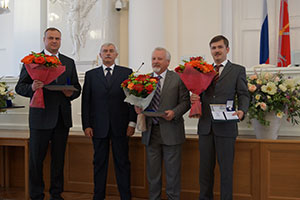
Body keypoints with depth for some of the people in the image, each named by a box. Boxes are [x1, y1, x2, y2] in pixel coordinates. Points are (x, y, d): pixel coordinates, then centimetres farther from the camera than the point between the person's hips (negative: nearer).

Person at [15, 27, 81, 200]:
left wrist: (71, 93, -7)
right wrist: (32, 88, -22)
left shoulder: (69, 62, 13)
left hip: (62, 118, 3)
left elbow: (77, 88, 15)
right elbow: (20, 87, -1)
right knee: (36, 158, 4)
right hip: (40, 117, -3)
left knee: (59, 158, 10)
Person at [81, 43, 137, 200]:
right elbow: (85, 101, 6)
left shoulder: (127, 73, 7)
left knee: (122, 163, 4)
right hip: (99, 127, 1)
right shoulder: (91, 75, 10)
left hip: (120, 126, -1)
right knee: (99, 163, 8)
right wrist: (86, 125, -2)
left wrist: (132, 122, -4)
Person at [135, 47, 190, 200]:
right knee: (152, 170, 12)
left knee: (172, 171, 5)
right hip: (150, 131, 3)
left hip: (170, 131, -3)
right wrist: (138, 107, -9)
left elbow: (185, 102, -3)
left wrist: (174, 112, -19)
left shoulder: (178, 79, 0)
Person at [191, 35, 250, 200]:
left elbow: (243, 95, 0)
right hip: (205, 126, 4)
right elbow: (201, 95, 15)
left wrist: (242, 111, -19)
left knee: (226, 168, 4)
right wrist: (194, 98, -8)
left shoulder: (238, 70, 5)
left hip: (225, 126, -3)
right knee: (205, 168, 10)